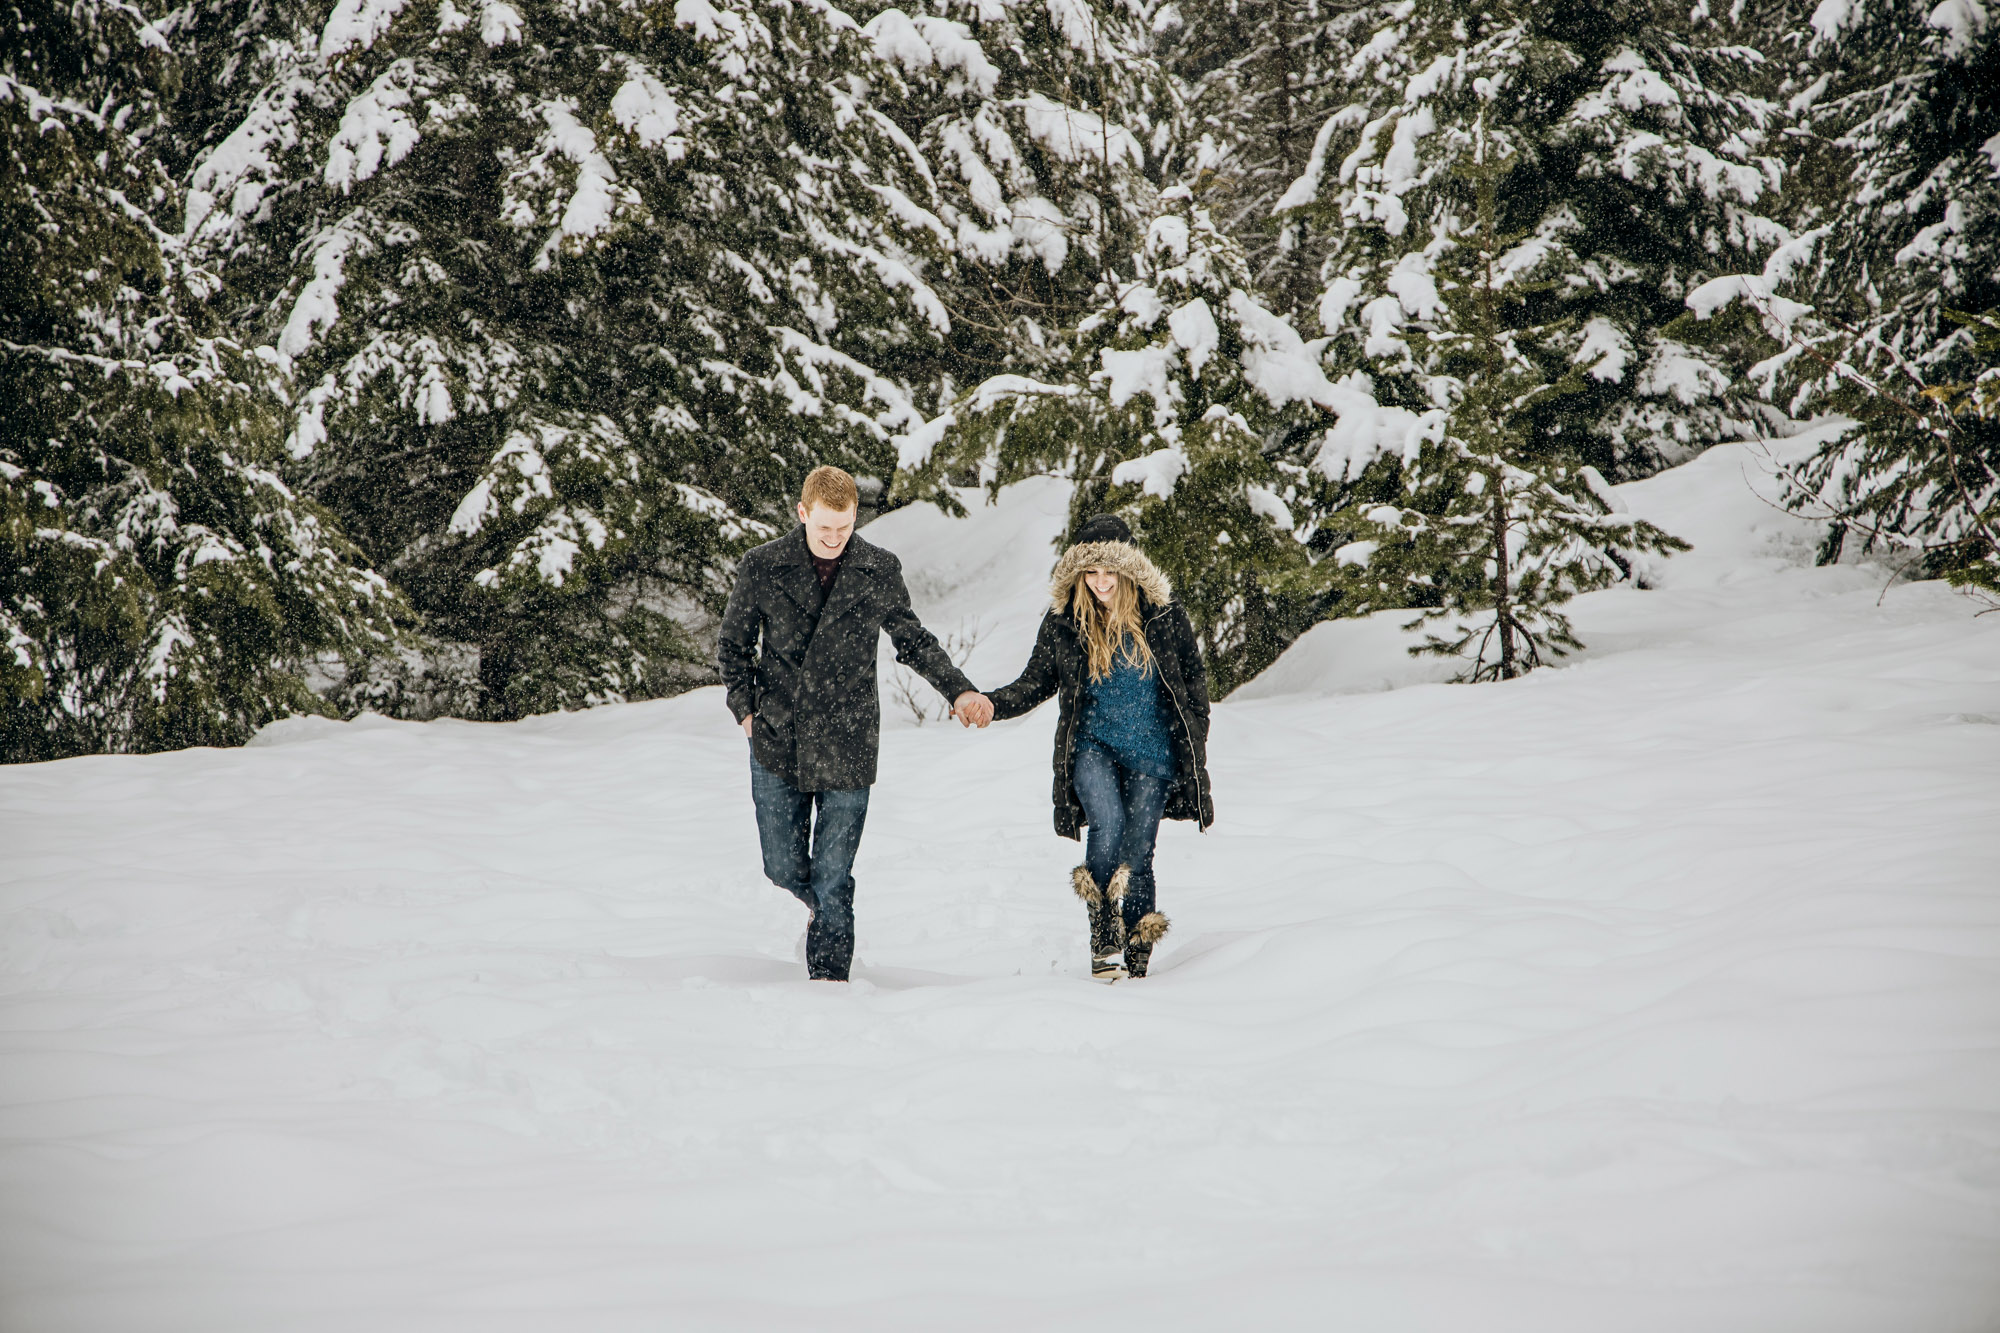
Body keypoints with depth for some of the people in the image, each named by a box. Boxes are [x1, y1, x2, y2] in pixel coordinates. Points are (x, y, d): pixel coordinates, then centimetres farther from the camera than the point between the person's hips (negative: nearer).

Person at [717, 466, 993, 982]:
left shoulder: (880, 571, 0)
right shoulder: (761, 567, -2)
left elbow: (912, 641, 14)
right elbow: (733, 645, 9)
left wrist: (959, 690, 3)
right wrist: (745, 708, -4)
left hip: (847, 746, -1)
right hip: (776, 743, 1)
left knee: (832, 878, -2)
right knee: (784, 867, 8)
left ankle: (829, 976, 8)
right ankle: (825, 912, 40)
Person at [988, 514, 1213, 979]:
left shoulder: (1164, 614, -1)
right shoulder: (1063, 621, 1)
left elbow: (1193, 680, 9)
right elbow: (1034, 684, 6)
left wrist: (1195, 746, 8)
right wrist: (989, 704, -12)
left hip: (1151, 751, 0)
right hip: (1093, 745, 0)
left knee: (1136, 852, -5)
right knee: (1108, 824, -26)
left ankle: (1138, 958, 11)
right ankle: (1103, 939, -10)